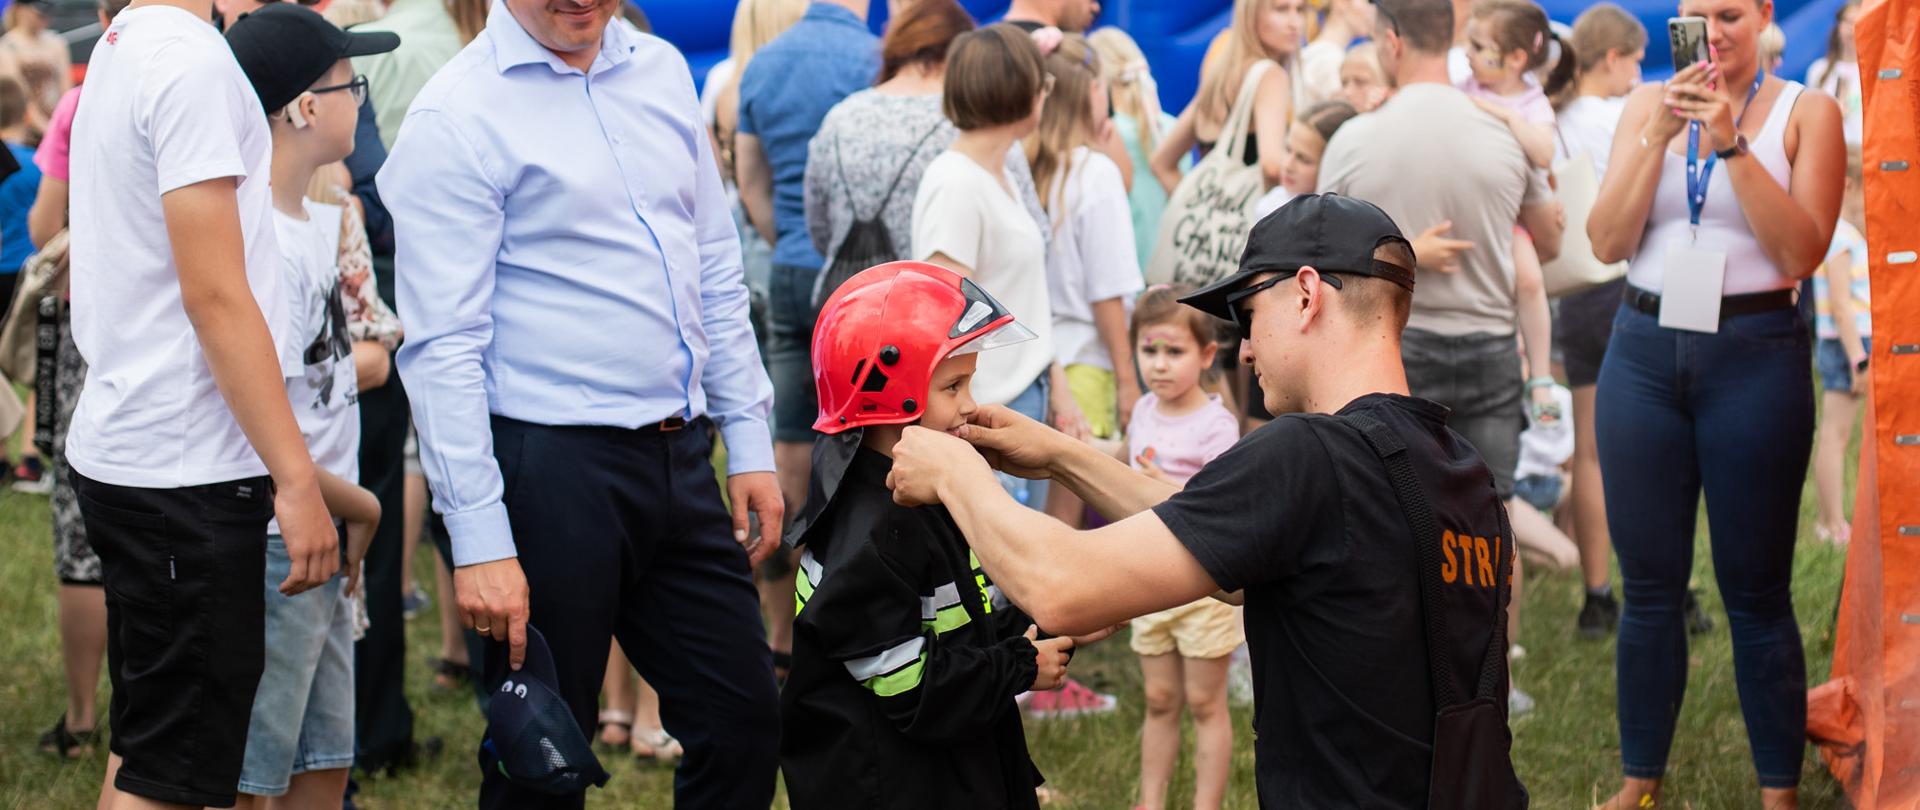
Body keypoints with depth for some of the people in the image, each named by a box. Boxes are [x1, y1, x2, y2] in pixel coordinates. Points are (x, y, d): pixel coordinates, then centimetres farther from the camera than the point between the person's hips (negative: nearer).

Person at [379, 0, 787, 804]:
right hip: (552, 471, -7)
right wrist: (479, 539, -18)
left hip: (679, 458, 7)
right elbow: (444, 347, -14)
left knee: (742, 723, 10)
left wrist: (749, 439, 13)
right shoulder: (457, 118, -11)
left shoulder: (661, 71, 11)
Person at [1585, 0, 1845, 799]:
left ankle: (1778, 792, 8)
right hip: (1644, 351, 3)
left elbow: (1801, 253, -10)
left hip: (1755, 355, -3)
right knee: (1649, 584, 7)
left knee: (1757, 591, 1)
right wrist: (1658, 133, -11)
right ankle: (1638, 782, 16)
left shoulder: (1805, 112, 0)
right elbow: (1607, 242, 0)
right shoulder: (1647, 104, 9)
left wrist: (1731, 142, -16)